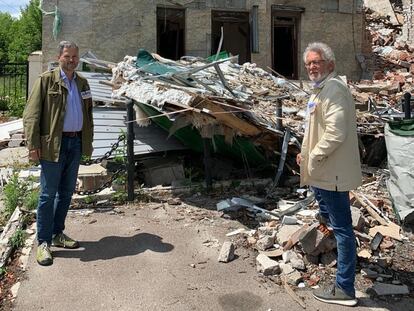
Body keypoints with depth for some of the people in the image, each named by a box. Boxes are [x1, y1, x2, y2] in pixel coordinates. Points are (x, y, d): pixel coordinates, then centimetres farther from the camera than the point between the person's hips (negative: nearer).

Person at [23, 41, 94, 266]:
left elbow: (88, 114, 18)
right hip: (53, 144, -6)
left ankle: (58, 234, 27)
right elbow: (31, 114, -7)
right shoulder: (46, 80, -3)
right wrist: (33, 145, -14)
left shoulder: (82, 83, 13)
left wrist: (88, 141, 11)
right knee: (48, 194, -1)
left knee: (67, 192, 13)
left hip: (76, 143, 6)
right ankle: (43, 242, 9)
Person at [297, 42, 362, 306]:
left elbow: (335, 133, -28)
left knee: (341, 228, -2)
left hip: (332, 172, -11)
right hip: (324, 170, 11)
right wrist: (307, 153, 13)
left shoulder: (334, 89, -19)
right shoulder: (322, 89, 15)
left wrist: (314, 158, -17)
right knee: (329, 216, 28)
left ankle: (345, 289, 9)